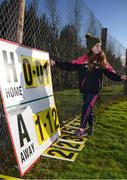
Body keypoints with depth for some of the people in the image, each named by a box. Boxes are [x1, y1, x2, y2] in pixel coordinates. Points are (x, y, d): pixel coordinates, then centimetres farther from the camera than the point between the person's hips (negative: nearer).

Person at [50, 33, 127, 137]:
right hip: (85, 89, 2)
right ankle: (91, 127, 32)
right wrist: (56, 63, -11)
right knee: (89, 108, 12)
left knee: (87, 107, -10)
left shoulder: (102, 61, 0)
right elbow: (70, 66, -4)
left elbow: (110, 73, 0)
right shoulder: (84, 59, -1)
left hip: (95, 89, -2)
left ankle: (82, 129, 2)